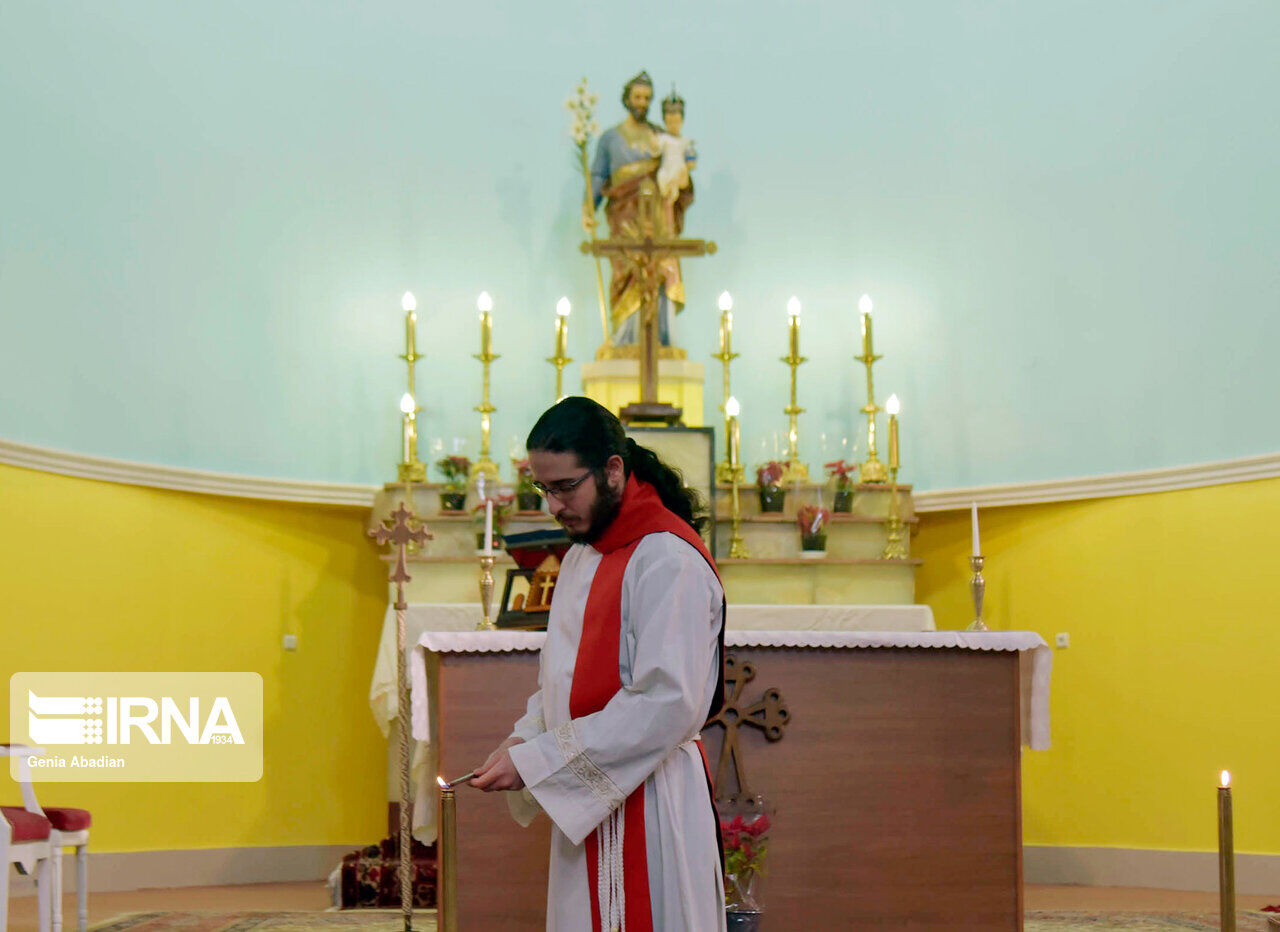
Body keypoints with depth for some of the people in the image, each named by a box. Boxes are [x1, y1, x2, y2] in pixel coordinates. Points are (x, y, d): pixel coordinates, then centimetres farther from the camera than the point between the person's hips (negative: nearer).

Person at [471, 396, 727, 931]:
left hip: (648, 802, -8)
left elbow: (667, 706, -23)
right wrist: (524, 741, 0)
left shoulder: (669, 562, -15)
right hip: (585, 805, 8)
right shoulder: (581, 557, 15)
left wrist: (537, 760, -21)